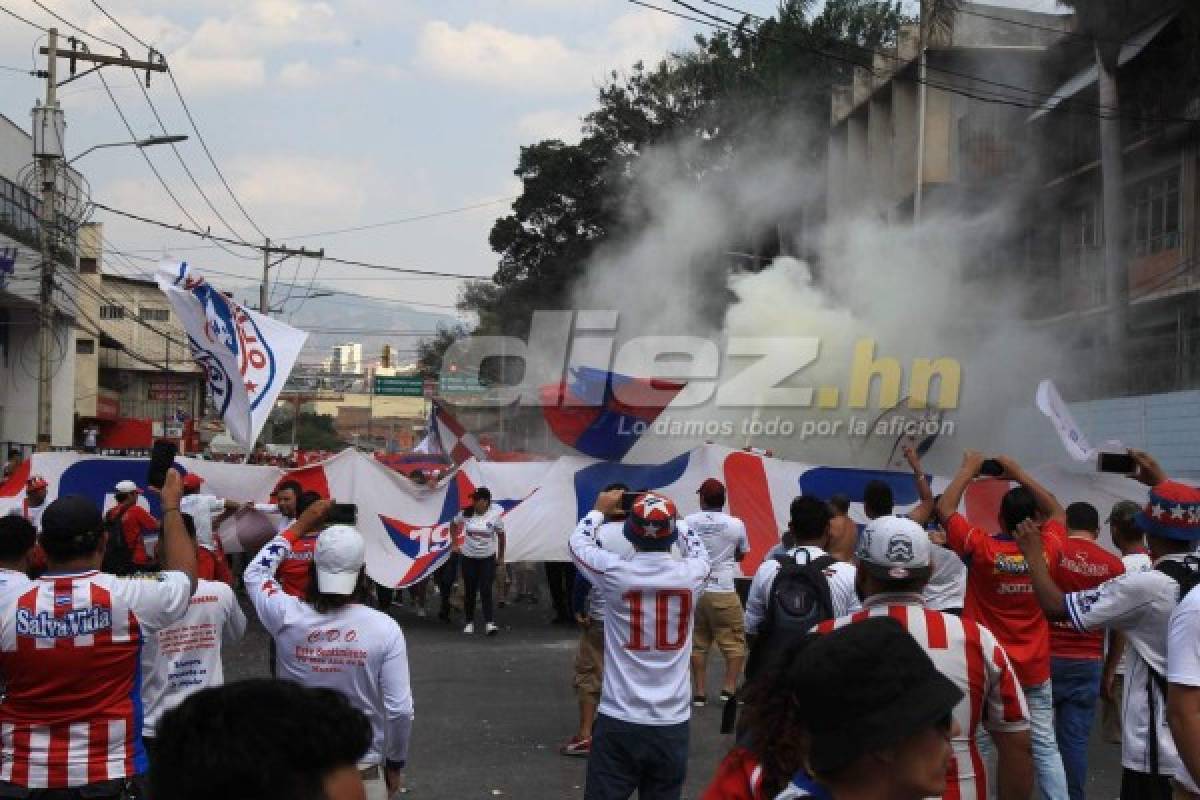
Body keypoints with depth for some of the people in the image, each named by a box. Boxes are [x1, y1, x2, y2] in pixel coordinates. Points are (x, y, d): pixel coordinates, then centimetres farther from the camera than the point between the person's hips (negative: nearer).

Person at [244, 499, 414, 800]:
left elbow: (254, 573, 9)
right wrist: (394, 764, 1)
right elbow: (400, 710, -15)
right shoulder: (384, 628, -16)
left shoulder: (288, 617, -13)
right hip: (363, 769, -2)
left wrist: (300, 527, 12)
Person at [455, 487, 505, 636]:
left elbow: (501, 535, 2)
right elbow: (454, 524, 12)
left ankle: (489, 623, -13)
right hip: (469, 557, 2)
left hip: (488, 558, -2)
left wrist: (501, 556, 7)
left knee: (486, 590, -11)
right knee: (469, 591, 8)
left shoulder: (495, 515, -10)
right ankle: (469, 622, 22)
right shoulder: (466, 514, -8)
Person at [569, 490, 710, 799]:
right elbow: (698, 548, 20)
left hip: (618, 723, -2)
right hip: (673, 725, 2)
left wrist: (599, 510, 26)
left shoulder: (616, 573, -12)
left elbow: (577, 542, 10)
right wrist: (669, 514, 32)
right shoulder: (690, 574, -7)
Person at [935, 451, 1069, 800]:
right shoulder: (1047, 550, -8)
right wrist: (1020, 474, 14)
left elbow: (945, 508, -5)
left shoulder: (982, 548, -15)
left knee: (977, 745, 4)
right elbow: (1057, 512, 13)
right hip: (1034, 670, 2)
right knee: (1045, 746, 6)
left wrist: (969, 469, 6)